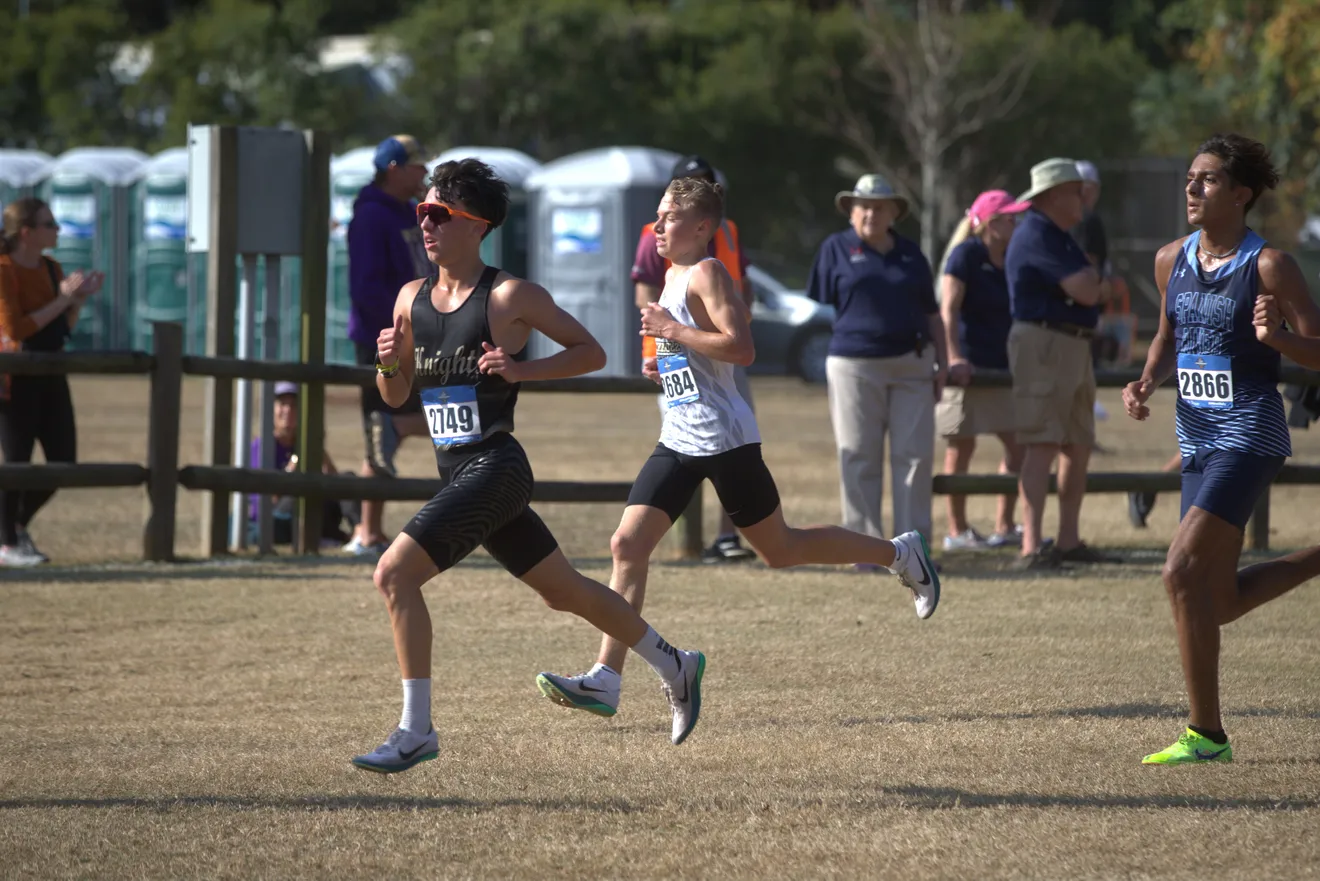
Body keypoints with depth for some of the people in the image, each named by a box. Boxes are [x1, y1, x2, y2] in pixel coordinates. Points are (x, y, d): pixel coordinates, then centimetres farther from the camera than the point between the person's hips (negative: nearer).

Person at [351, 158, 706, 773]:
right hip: (456, 470, 8)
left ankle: (416, 731, -14)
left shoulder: (509, 297, -10)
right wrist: (389, 362, -6)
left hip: (495, 467, -8)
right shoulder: (411, 298, 9)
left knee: (394, 572, -19)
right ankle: (675, 667, 36)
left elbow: (591, 353, -3)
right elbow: (395, 397, 16)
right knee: (564, 591, 18)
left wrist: (520, 370, -16)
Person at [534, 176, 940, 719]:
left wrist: (672, 331, -21)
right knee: (628, 545, -5)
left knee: (779, 551, 4)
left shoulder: (707, 275, -13)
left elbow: (741, 349, -25)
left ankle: (900, 555, 24)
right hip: (679, 441, 9)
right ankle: (605, 681, -10)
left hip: (723, 439, -9)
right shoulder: (674, 276, 15)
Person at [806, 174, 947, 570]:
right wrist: (825, 366, -4)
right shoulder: (836, 249, 6)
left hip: (911, 365, 3)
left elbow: (932, 314, 18)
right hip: (855, 368, -3)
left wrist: (941, 365, 10)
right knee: (859, 459, -1)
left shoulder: (910, 253, 15)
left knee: (915, 455, -3)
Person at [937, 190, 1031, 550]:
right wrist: (954, 358, -26)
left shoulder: (1011, 261, 13)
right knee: (962, 446, -2)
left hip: (1001, 366, 8)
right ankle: (957, 531, 4)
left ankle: (1004, 527, 15)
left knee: (1017, 443, 6)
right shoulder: (966, 255, -8)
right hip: (968, 365, -8)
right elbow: (948, 310, -17)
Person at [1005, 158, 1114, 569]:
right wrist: (1091, 277, 3)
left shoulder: (1061, 238, 19)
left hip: (1075, 347, 10)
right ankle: (1032, 547, -20)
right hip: (1043, 345, -10)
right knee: (1043, 445, -15)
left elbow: (1092, 291, 19)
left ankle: (1068, 540, 20)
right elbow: (1085, 291, -20)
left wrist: (1094, 285, -4)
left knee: (1078, 446, 13)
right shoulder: (1035, 236, -15)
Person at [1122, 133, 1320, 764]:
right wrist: (1147, 383, 5)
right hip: (1198, 438, 8)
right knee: (1220, 602, 10)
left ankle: (1206, 734, -11)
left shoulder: (1268, 266, -11)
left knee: (1183, 571, -19)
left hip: (1249, 433, -8)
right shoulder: (1172, 260, 8)